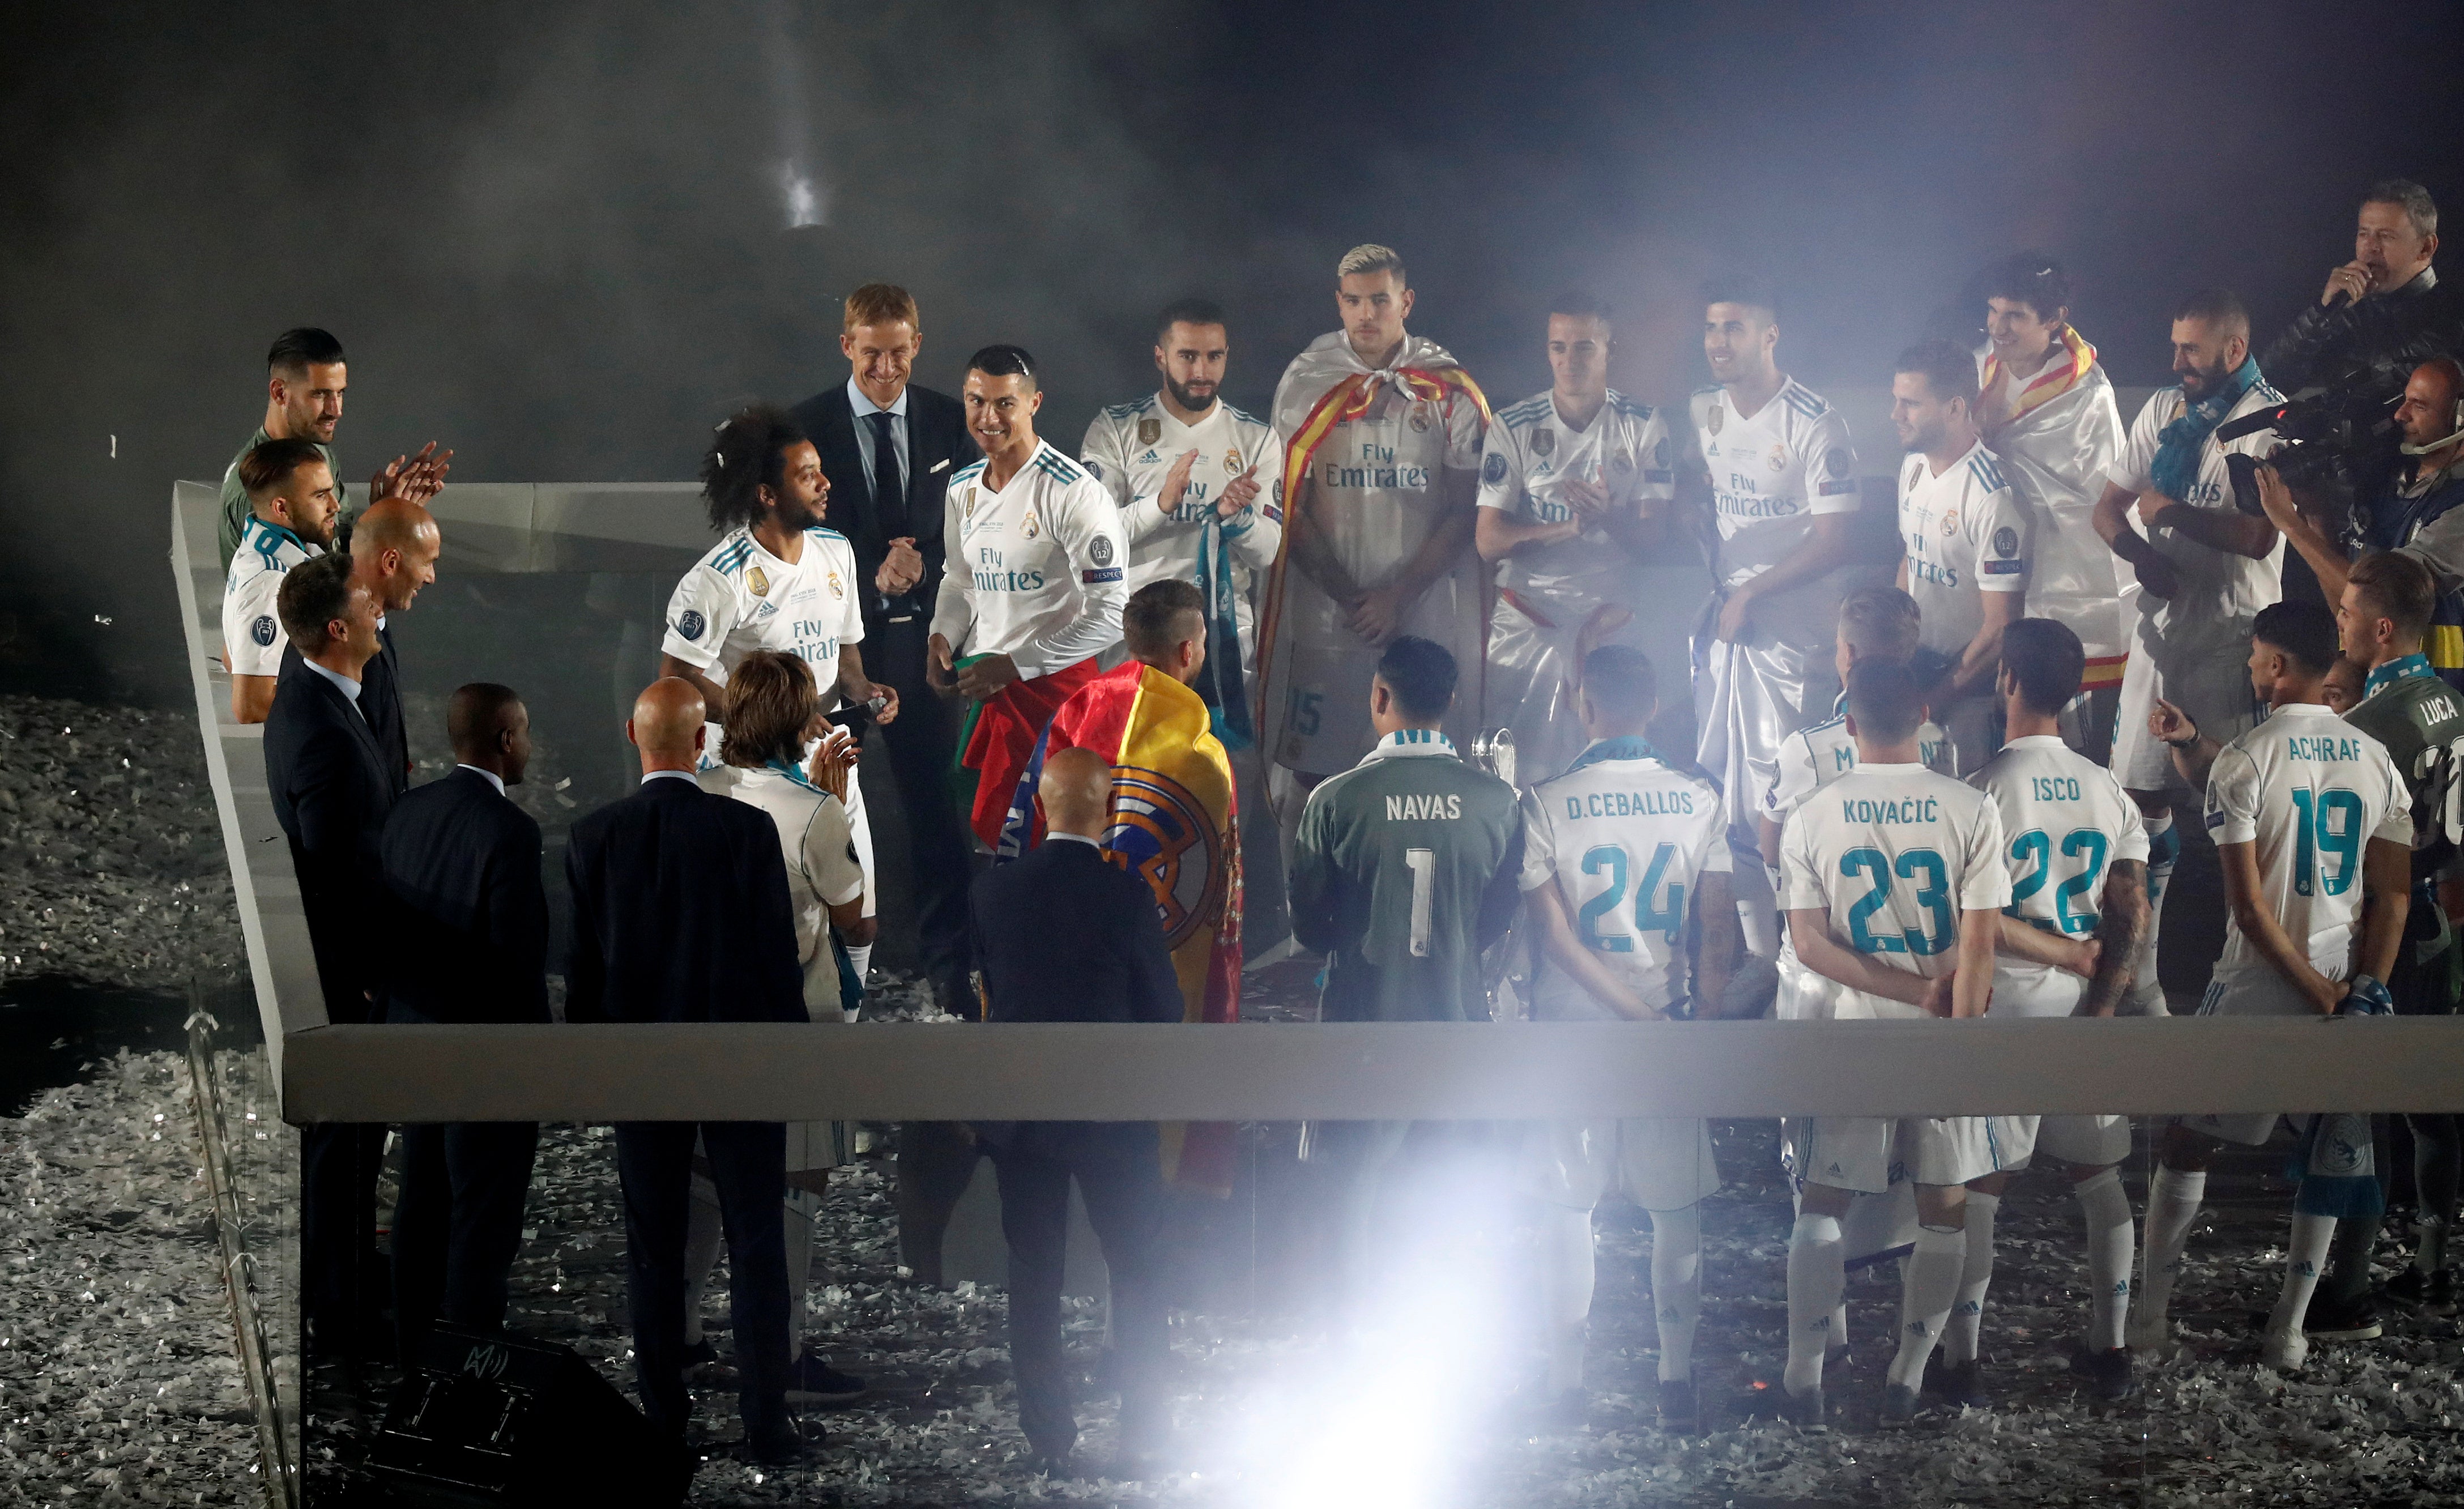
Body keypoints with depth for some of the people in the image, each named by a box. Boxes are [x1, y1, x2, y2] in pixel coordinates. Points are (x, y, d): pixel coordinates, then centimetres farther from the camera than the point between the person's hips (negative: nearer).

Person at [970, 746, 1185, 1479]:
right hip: (1110, 1110, -3)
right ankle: (1142, 1436, 8)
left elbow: (984, 987, 6)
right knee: (1136, 1272, 8)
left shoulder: (995, 888, -5)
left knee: (1033, 1276, 10)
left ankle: (1047, 1438, 12)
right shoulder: (1124, 894, -15)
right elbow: (1164, 1006, -7)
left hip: (1017, 1108, 3)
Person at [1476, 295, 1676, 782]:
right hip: (1527, 622, 0)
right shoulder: (1513, 428, 3)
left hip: (1611, 620, 0)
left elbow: (1650, 540, -1)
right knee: (1514, 770, -5)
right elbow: (1488, 541, -2)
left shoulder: (1644, 426, 3)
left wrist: (1607, 514, -24)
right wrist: (1569, 526, -17)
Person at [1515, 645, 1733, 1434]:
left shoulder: (1546, 805, -10)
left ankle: (1566, 1379, 13)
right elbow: (1719, 933, -3)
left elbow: (1557, 936, -14)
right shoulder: (1697, 801, -3)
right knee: (1676, 1211, 10)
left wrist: (1640, 1017, -11)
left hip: (1571, 1029, -1)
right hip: (1671, 1024, 1)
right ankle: (1677, 1379, 10)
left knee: (1567, 1207, 9)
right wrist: (1699, 1022, 3)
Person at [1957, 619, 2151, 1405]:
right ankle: (2109, 1350, 18)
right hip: (2082, 1012, 4)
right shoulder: (2109, 793, 3)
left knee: (1977, 1185, 2)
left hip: (2002, 1010, -4)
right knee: (2098, 1176, 14)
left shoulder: (1985, 790, -12)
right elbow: (2132, 914, -1)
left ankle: (1961, 1360, 3)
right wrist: (2099, 1008, -2)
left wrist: (2069, 954, -6)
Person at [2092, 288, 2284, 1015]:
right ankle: (2135, 975, 14)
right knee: (2142, 795, 7)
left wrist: (2169, 511, -10)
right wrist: (2139, 551, -9)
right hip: (2162, 624, 6)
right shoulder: (2165, 410, 9)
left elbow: (2259, 536, -20)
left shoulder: (2272, 423, -10)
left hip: (2232, 636, -6)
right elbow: (2108, 506, 12)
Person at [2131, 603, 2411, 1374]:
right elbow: (2392, 895, -1)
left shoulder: (2244, 761, -11)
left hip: (2259, 985, -4)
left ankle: (2150, 1313, 9)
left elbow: (2250, 906, -15)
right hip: (2348, 988, 4)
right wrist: (2363, 992, -3)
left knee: (2184, 1142, 9)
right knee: (2330, 1157, 13)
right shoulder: (2377, 762, 3)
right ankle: (2290, 1328, 12)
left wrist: (2318, 992, -9)